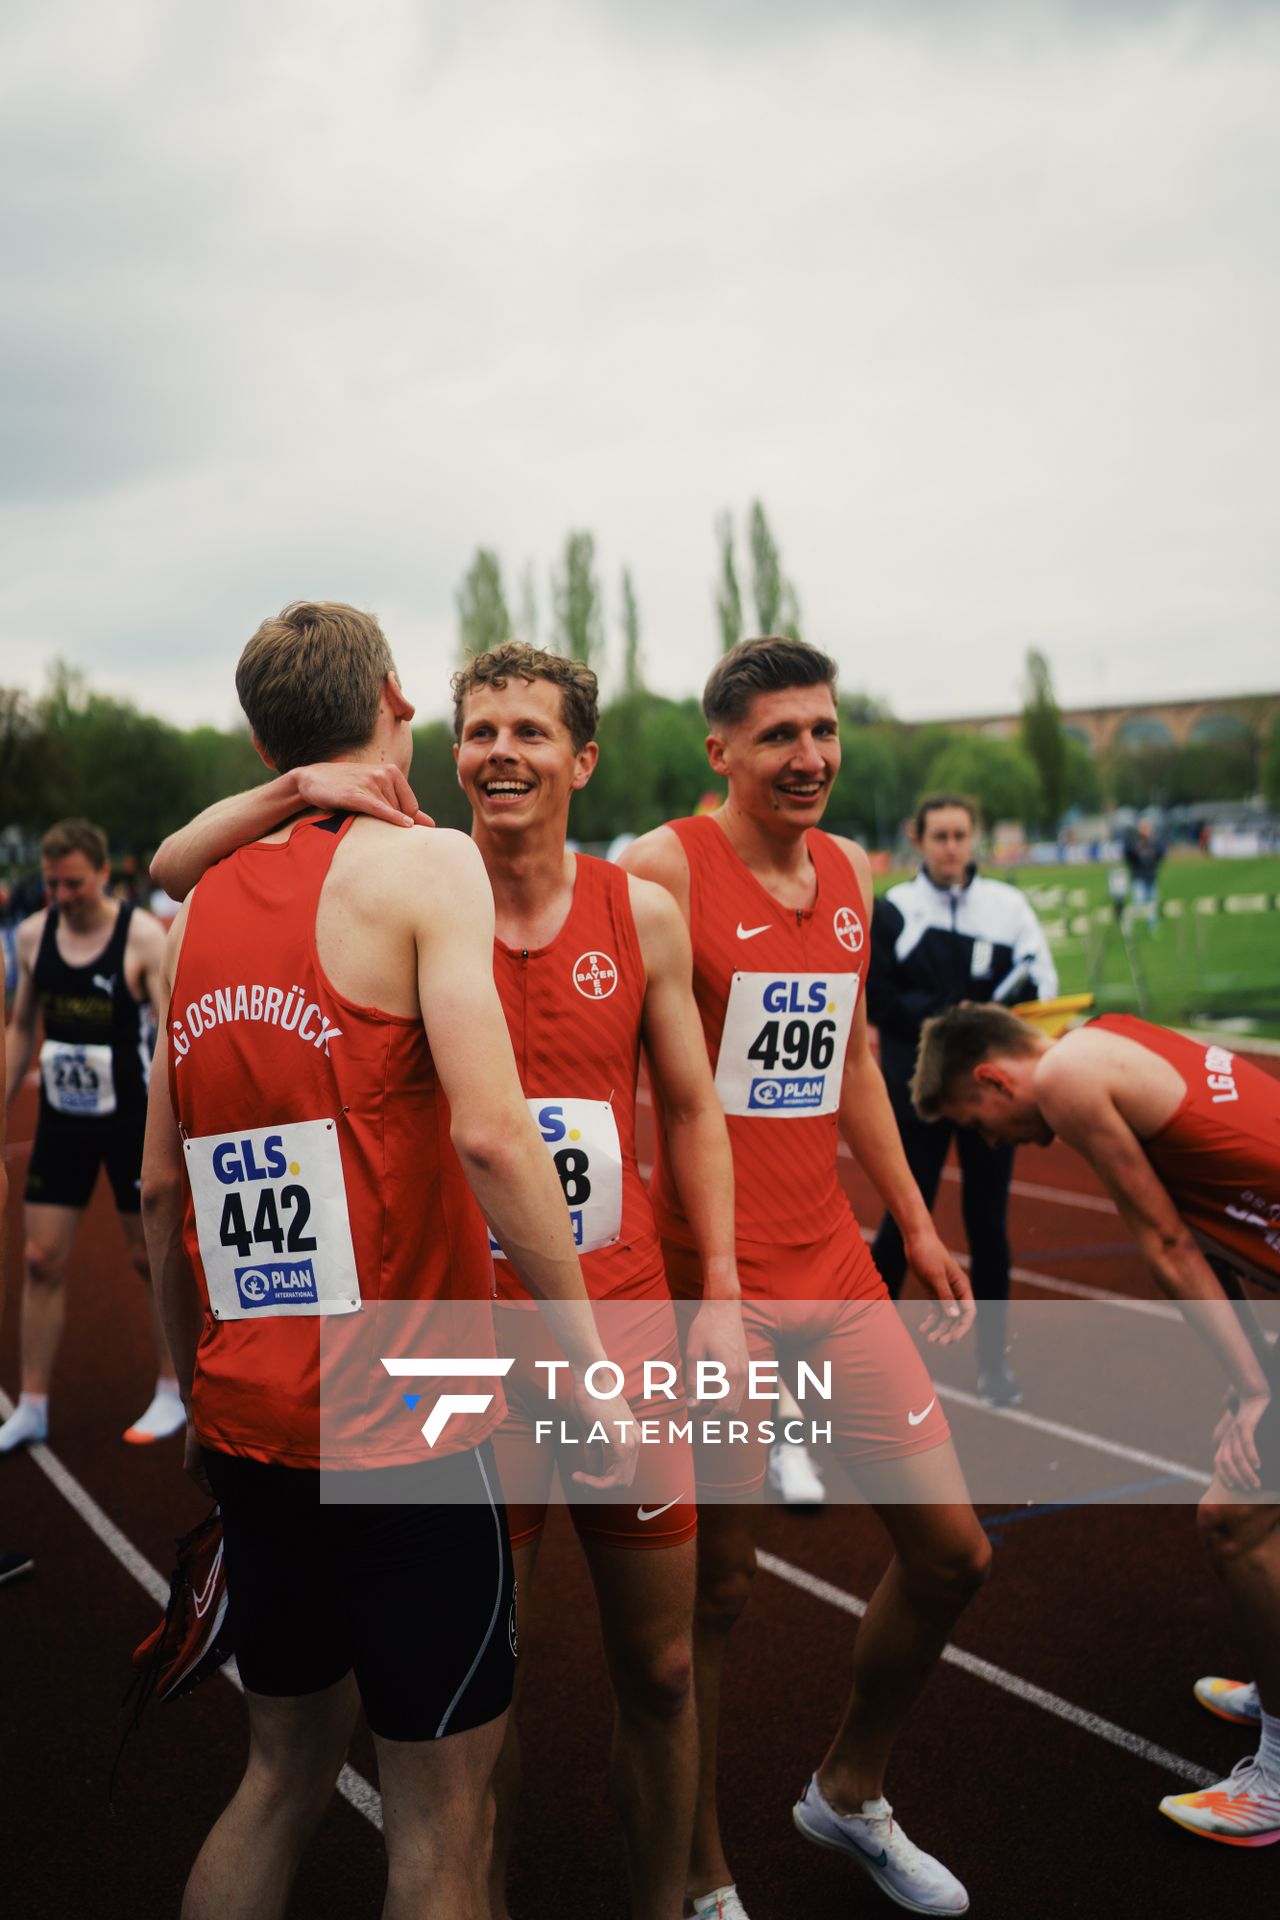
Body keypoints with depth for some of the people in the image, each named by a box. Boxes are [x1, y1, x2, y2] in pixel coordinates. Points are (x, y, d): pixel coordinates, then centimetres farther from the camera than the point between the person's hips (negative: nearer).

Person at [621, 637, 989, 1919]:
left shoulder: (851, 873, 11)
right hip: (706, 1278, -7)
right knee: (713, 1585, 5)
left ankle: (848, 1796, 37)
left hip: (833, 1264, 7)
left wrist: (915, 1224, 19)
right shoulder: (663, 869, -11)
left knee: (950, 1552, 12)